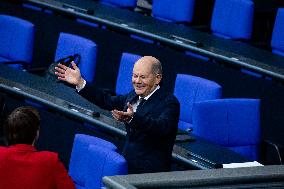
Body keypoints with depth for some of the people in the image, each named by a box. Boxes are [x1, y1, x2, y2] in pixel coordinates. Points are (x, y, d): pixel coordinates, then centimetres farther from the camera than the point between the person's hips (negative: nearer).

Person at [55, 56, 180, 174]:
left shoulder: (169, 102, -12)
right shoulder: (134, 97, 13)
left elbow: (161, 127, -31)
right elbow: (108, 101, 25)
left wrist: (133, 118, -48)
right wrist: (79, 82, 18)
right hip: (128, 165, 7)